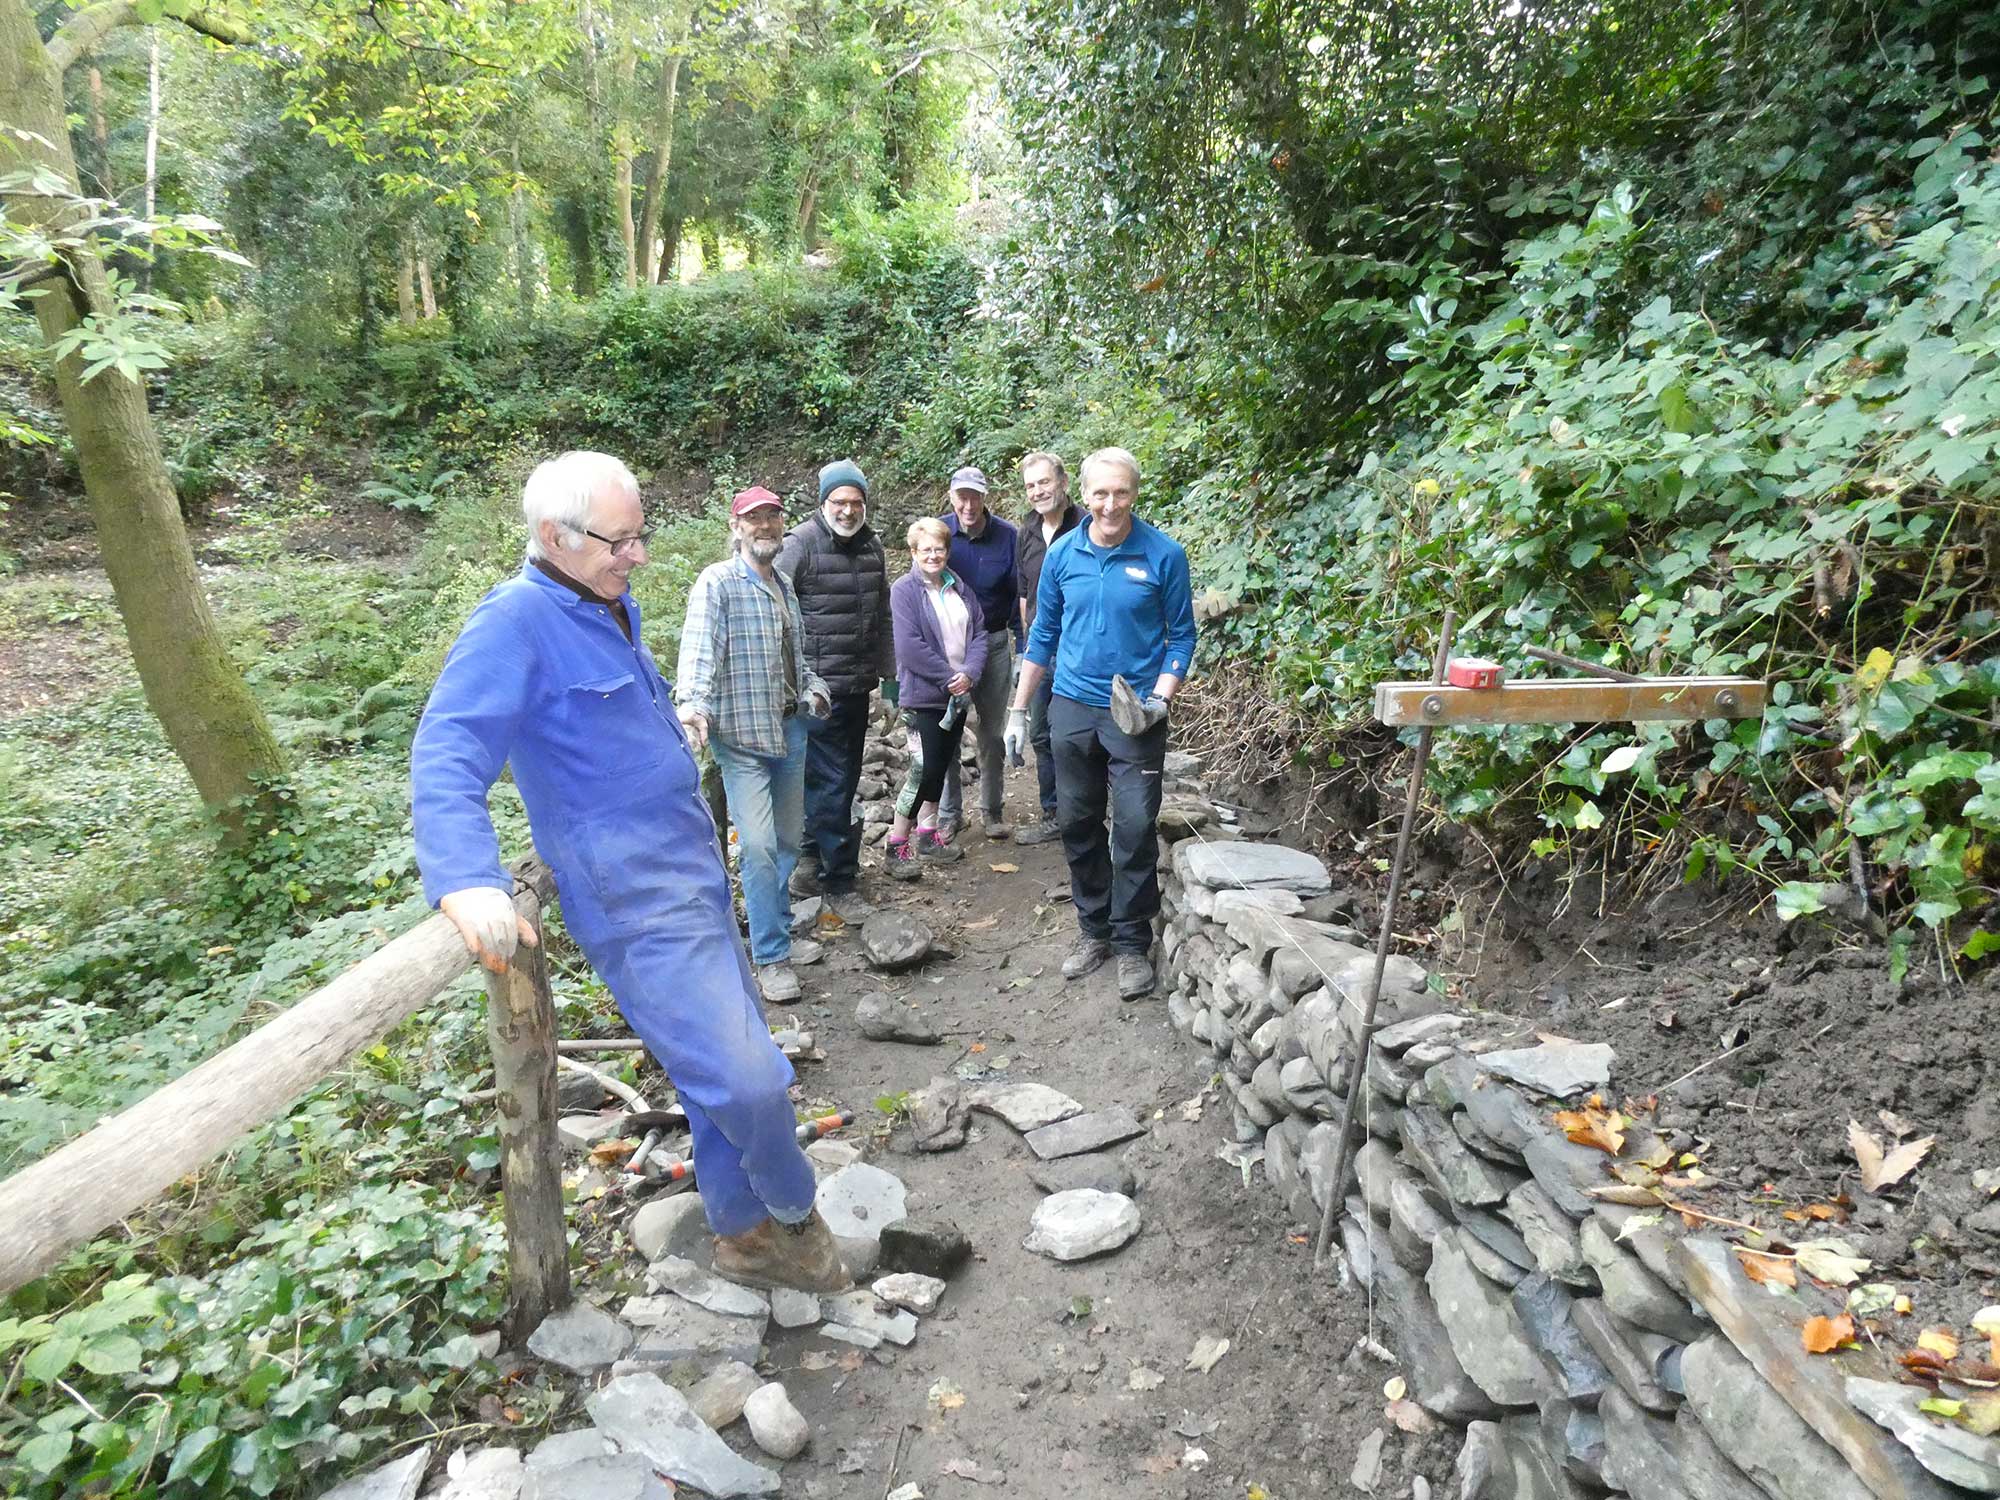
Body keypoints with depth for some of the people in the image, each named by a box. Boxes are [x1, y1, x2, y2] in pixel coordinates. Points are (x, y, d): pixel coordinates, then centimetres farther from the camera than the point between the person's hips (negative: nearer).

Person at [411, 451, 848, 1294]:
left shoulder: (613, 609, 13)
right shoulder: (514, 623, -15)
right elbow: (444, 761, -26)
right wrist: (467, 884, -39)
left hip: (695, 875, 9)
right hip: (635, 901, -9)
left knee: (729, 1067, 16)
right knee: (747, 1080, -12)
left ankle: (742, 1233, 34)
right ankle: (795, 1213, 18)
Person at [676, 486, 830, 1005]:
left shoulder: (784, 586, 14)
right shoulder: (717, 583, -9)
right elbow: (699, 648, -23)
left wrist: (814, 690, 8)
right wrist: (693, 703, -38)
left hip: (790, 729, 8)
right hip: (741, 734, -7)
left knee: (787, 840, 15)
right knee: (758, 846, -11)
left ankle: (779, 932, 31)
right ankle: (770, 958, -1)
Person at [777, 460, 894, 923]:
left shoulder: (871, 547, 12)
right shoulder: (801, 543, -8)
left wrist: (888, 675, 20)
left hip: (858, 686, 7)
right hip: (819, 686, -7)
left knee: (843, 779, 15)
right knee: (832, 781, -5)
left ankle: (813, 863, 30)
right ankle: (840, 882, 3)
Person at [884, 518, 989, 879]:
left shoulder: (959, 588, 10)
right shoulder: (905, 590, -8)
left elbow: (980, 633, 7)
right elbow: (910, 646, -17)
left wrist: (969, 673, -10)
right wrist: (949, 677, -17)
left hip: (958, 693, 7)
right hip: (924, 695, -6)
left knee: (942, 766, 13)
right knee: (924, 768, -10)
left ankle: (927, 835, 26)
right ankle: (896, 845, 0)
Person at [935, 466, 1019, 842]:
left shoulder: (1007, 535, -7)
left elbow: (1019, 595, 0)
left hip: (994, 643, 0)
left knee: (992, 732, 11)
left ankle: (994, 810, 24)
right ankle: (949, 814, 18)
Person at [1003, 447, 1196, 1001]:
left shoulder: (1164, 554, -7)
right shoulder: (1062, 554, 2)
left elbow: (1181, 636, -1)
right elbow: (1043, 634, 10)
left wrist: (1161, 698, -15)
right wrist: (1018, 711, 9)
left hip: (1135, 714, -3)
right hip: (1072, 707, 4)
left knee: (1135, 830, -3)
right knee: (1077, 825, 11)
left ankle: (1132, 944, 12)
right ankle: (1094, 929, 26)